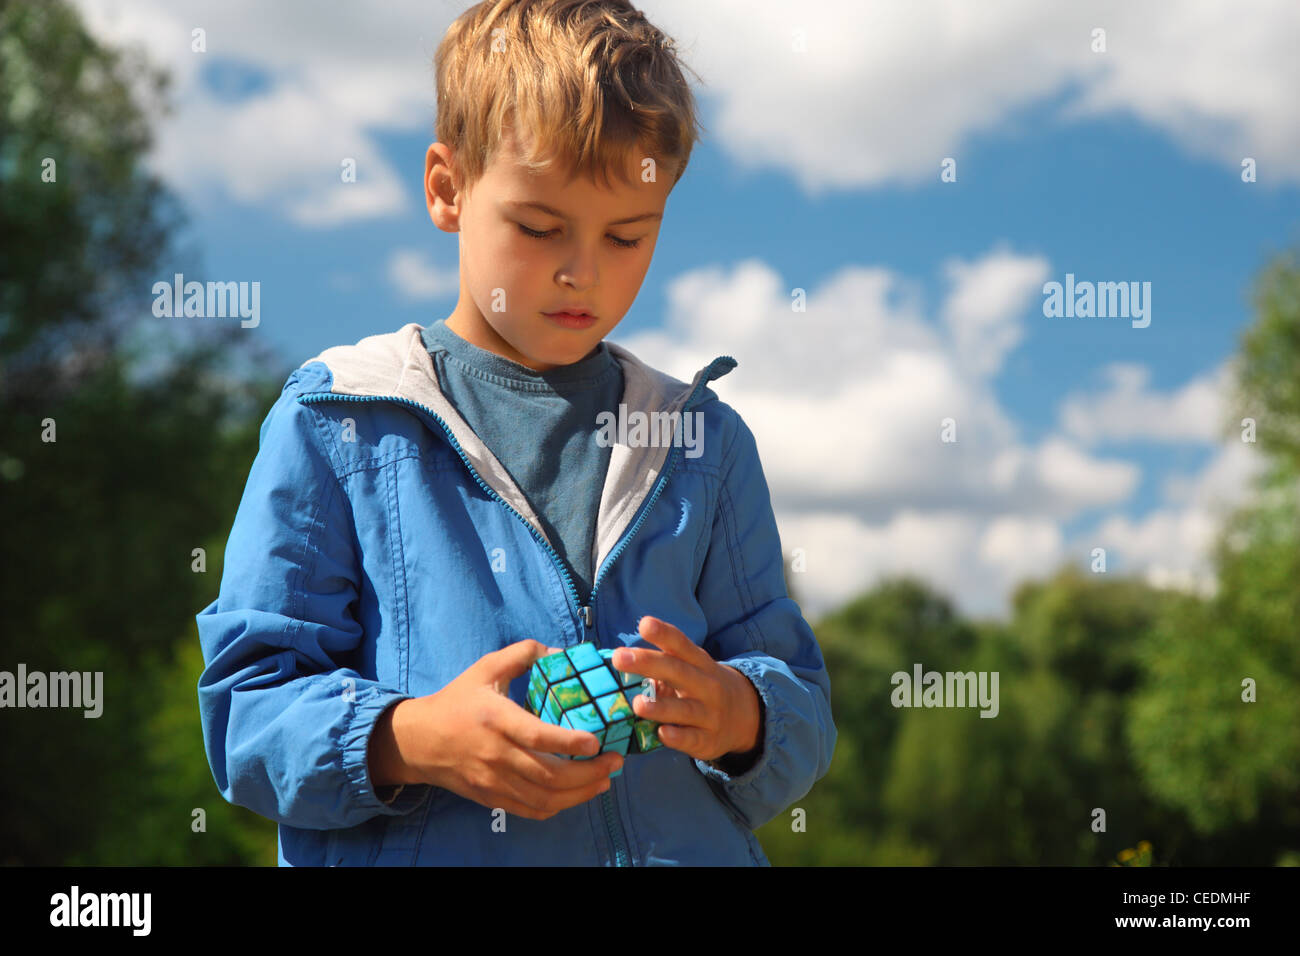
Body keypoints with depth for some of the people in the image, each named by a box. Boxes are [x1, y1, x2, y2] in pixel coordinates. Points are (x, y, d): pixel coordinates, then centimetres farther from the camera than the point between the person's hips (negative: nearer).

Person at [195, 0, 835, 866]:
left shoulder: (706, 440, 12)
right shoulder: (333, 424, 3)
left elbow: (803, 722, 11)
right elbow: (246, 706, 0)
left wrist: (738, 715, -9)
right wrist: (411, 741, -16)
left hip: (688, 847, 2)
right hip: (415, 854, -2)